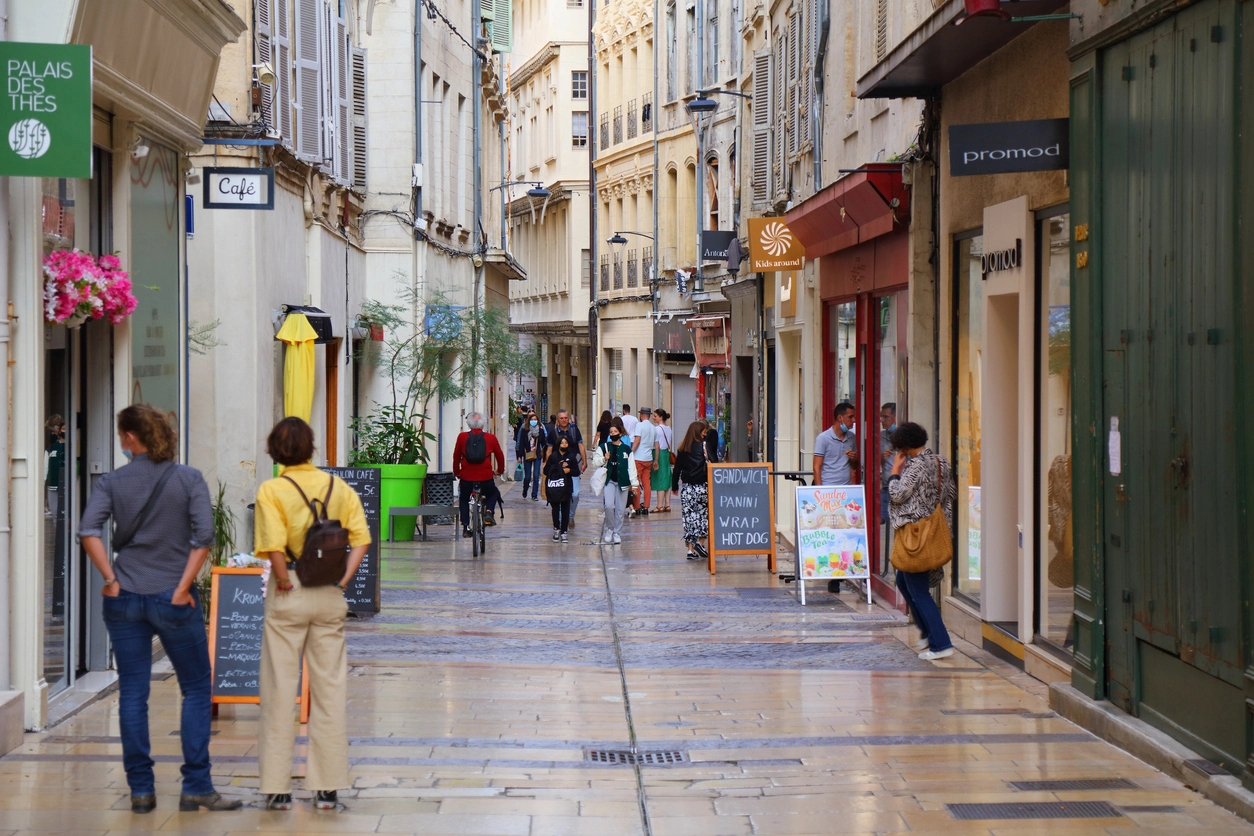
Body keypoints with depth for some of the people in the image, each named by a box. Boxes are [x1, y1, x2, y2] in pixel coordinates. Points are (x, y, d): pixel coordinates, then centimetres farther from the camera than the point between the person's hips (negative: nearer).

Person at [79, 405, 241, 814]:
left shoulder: (112, 482, 0)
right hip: (174, 598, -1)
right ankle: (196, 787, 3)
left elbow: (89, 531, -13)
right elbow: (204, 534, -12)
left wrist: (111, 580, -8)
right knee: (196, 689, 8)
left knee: (132, 694, 7)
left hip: (125, 599, 1)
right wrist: (185, 585, -8)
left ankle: (141, 790, 9)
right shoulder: (189, 479, -2)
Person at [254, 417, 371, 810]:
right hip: (330, 596, 3)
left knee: (280, 689, 6)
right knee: (330, 688, 9)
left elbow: (274, 545, -21)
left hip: (289, 595, -3)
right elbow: (361, 538, -3)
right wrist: (343, 579, -1)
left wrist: (283, 581, -7)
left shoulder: (271, 490, -9)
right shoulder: (338, 486, 4)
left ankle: (278, 787, 9)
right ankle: (327, 787, 11)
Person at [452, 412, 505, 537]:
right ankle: (489, 512, 4)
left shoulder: (462, 437, 0)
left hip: (466, 477, 0)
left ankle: (465, 527, 14)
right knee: (492, 494, 29)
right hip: (486, 477, 0)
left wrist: (456, 472, 24)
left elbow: (456, 456, 8)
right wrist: (500, 471, 28)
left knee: (463, 499, 25)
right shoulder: (491, 438, 0)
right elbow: (500, 456, 10)